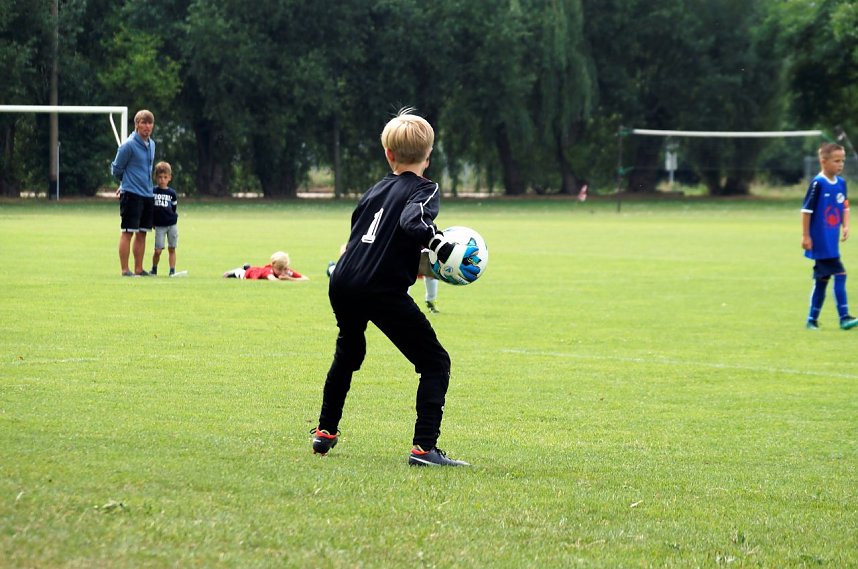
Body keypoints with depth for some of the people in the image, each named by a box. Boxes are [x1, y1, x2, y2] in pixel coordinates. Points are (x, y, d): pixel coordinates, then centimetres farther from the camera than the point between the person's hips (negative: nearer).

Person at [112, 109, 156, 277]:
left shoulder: (151, 145, 12)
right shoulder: (128, 145, -12)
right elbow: (116, 169, -4)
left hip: (147, 195, 7)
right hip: (131, 194, -7)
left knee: (142, 233, 9)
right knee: (128, 232, -6)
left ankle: (139, 269, 14)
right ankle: (125, 270, -5)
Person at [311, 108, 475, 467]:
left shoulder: (374, 191, 20)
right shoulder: (424, 189, 0)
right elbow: (413, 221, -20)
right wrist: (443, 247, -26)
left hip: (342, 284, 7)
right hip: (383, 291, -7)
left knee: (348, 352, 33)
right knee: (435, 362, -1)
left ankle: (325, 431, 40)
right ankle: (424, 447, -15)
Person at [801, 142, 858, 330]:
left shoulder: (841, 183, 8)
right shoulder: (818, 184, -13)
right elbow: (806, 210, -11)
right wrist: (805, 236, -11)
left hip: (831, 242, 8)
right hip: (820, 241, -8)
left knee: (822, 280, 13)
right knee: (840, 275, -14)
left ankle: (812, 319, 20)